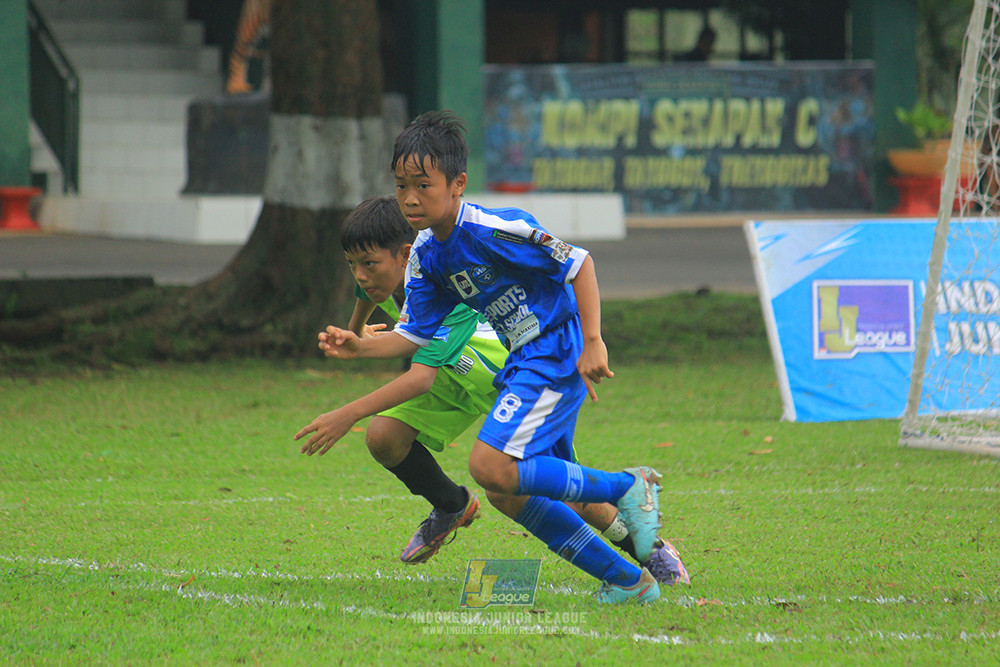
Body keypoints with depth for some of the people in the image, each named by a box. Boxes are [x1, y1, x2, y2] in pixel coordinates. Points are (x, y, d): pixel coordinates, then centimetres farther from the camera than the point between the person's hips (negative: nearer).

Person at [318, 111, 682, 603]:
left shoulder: (494, 231, -20)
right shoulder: (426, 256, 5)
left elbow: (577, 263, -15)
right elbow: (415, 334, 8)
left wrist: (592, 343, -18)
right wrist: (360, 347, -9)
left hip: (557, 354, -9)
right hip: (524, 364, 10)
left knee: (491, 467, -21)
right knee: (509, 493, 9)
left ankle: (626, 488, -8)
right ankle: (627, 580, 17)